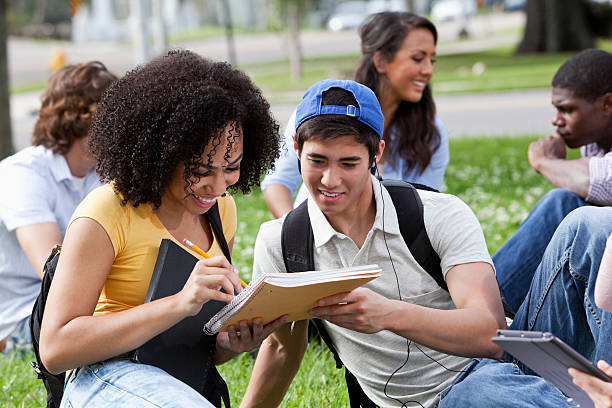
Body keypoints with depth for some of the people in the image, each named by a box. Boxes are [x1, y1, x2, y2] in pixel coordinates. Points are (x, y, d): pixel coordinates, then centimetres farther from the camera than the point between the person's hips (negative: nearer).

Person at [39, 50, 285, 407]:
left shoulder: (222, 210, 10)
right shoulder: (107, 213, -12)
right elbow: (55, 348, -19)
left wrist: (231, 342, -6)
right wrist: (179, 303, -26)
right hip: (109, 378, -6)